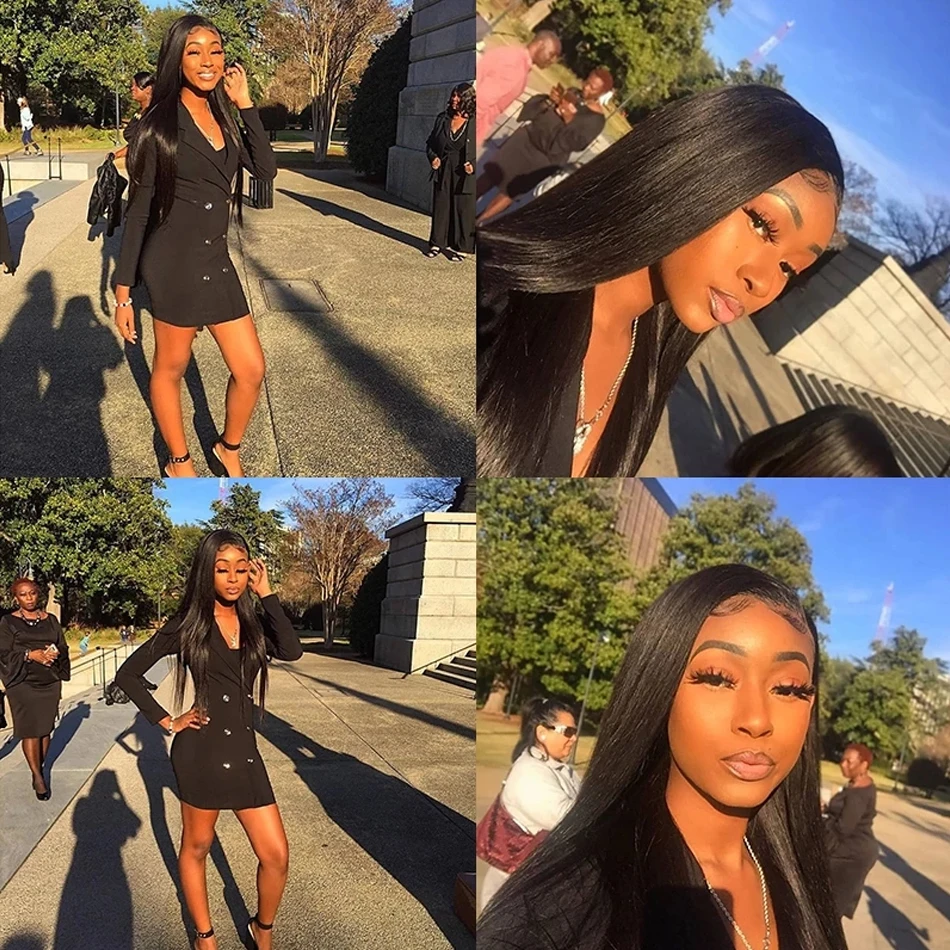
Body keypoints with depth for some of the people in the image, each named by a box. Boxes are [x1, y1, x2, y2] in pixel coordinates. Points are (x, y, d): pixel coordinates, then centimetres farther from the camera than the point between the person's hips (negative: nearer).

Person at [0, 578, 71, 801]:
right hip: (22, 683, -3)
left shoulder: (51, 620, 11)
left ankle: (39, 769, 16)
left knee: (45, 728, 4)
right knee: (30, 730, -7)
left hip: (50, 682, 3)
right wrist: (30, 655, -19)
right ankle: (38, 777, -4)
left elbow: (63, 648, 11)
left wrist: (55, 653, -12)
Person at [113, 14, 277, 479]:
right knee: (170, 368, 10)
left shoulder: (222, 118, 12)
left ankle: (229, 449, 32)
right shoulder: (159, 124, -7)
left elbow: (265, 168, -2)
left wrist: (244, 101, -2)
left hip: (216, 261, 6)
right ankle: (180, 463, 29)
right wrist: (124, 290, -7)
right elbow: (138, 209, -6)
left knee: (251, 370, 8)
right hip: (176, 261, -6)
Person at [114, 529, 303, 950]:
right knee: (196, 847, 13)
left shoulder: (252, 621, 6)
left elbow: (292, 651, -14)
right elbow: (128, 674, 2)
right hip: (202, 749, -3)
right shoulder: (187, 625, -3)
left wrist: (266, 594, -11)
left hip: (244, 750, 3)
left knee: (276, 855, 2)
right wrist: (166, 721, -2)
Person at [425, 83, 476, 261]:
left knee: (463, 211, 4)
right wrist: (432, 157, -3)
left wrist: (474, 165, -17)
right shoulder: (442, 118, 5)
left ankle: (460, 247, 15)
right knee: (440, 208, 11)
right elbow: (430, 143, 16)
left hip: (465, 177, -4)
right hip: (443, 173, 4)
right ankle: (437, 243, 23)